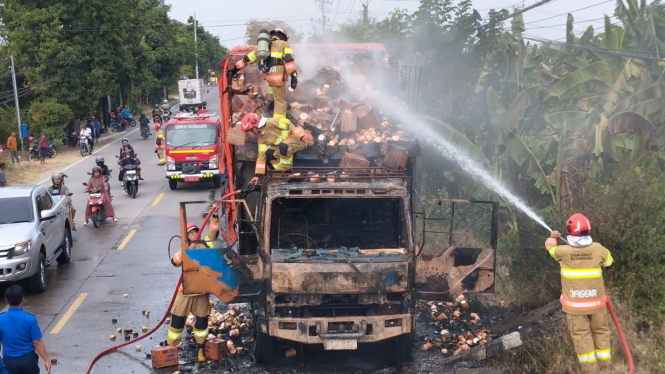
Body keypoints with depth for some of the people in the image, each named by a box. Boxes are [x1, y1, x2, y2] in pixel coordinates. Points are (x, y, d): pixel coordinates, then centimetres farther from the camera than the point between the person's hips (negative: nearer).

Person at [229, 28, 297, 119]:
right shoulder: (284, 44, 10)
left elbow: (249, 57, 24)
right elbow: (289, 59, -7)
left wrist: (236, 67, 28)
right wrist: (294, 75, -15)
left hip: (267, 74, 5)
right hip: (278, 75, -5)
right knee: (280, 101, -5)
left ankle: (270, 101, 37)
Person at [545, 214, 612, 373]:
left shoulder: (563, 251, -14)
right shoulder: (597, 249, -11)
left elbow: (550, 246, 9)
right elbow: (609, 260, 11)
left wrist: (552, 237, 31)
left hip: (574, 303, -2)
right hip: (595, 301, 2)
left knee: (581, 335, 7)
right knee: (600, 330, 19)